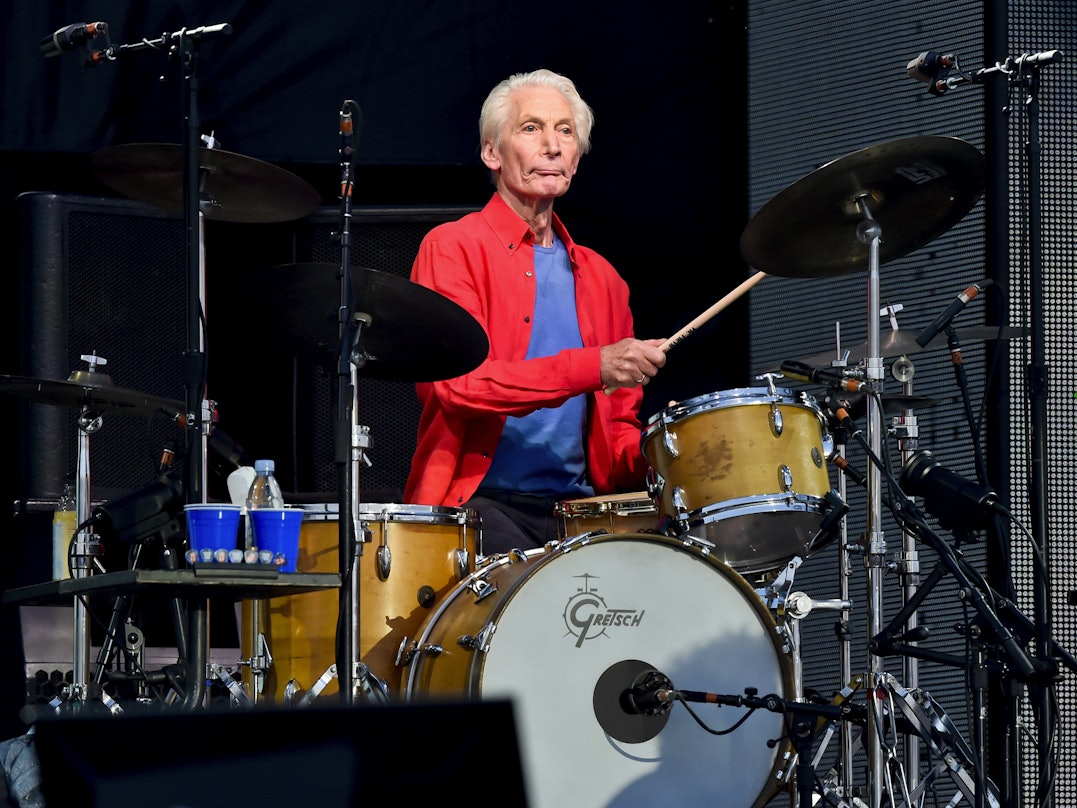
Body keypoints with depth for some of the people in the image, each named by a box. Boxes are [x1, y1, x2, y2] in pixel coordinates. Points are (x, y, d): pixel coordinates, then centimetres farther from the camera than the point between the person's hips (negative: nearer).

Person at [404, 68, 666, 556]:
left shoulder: (600, 278, 21)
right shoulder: (452, 248, 2)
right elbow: (452, 380, -14)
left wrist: (646, 456, -1)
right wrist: (591, 367, -20)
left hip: (576, 509, 5)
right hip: (477, 499, -5)